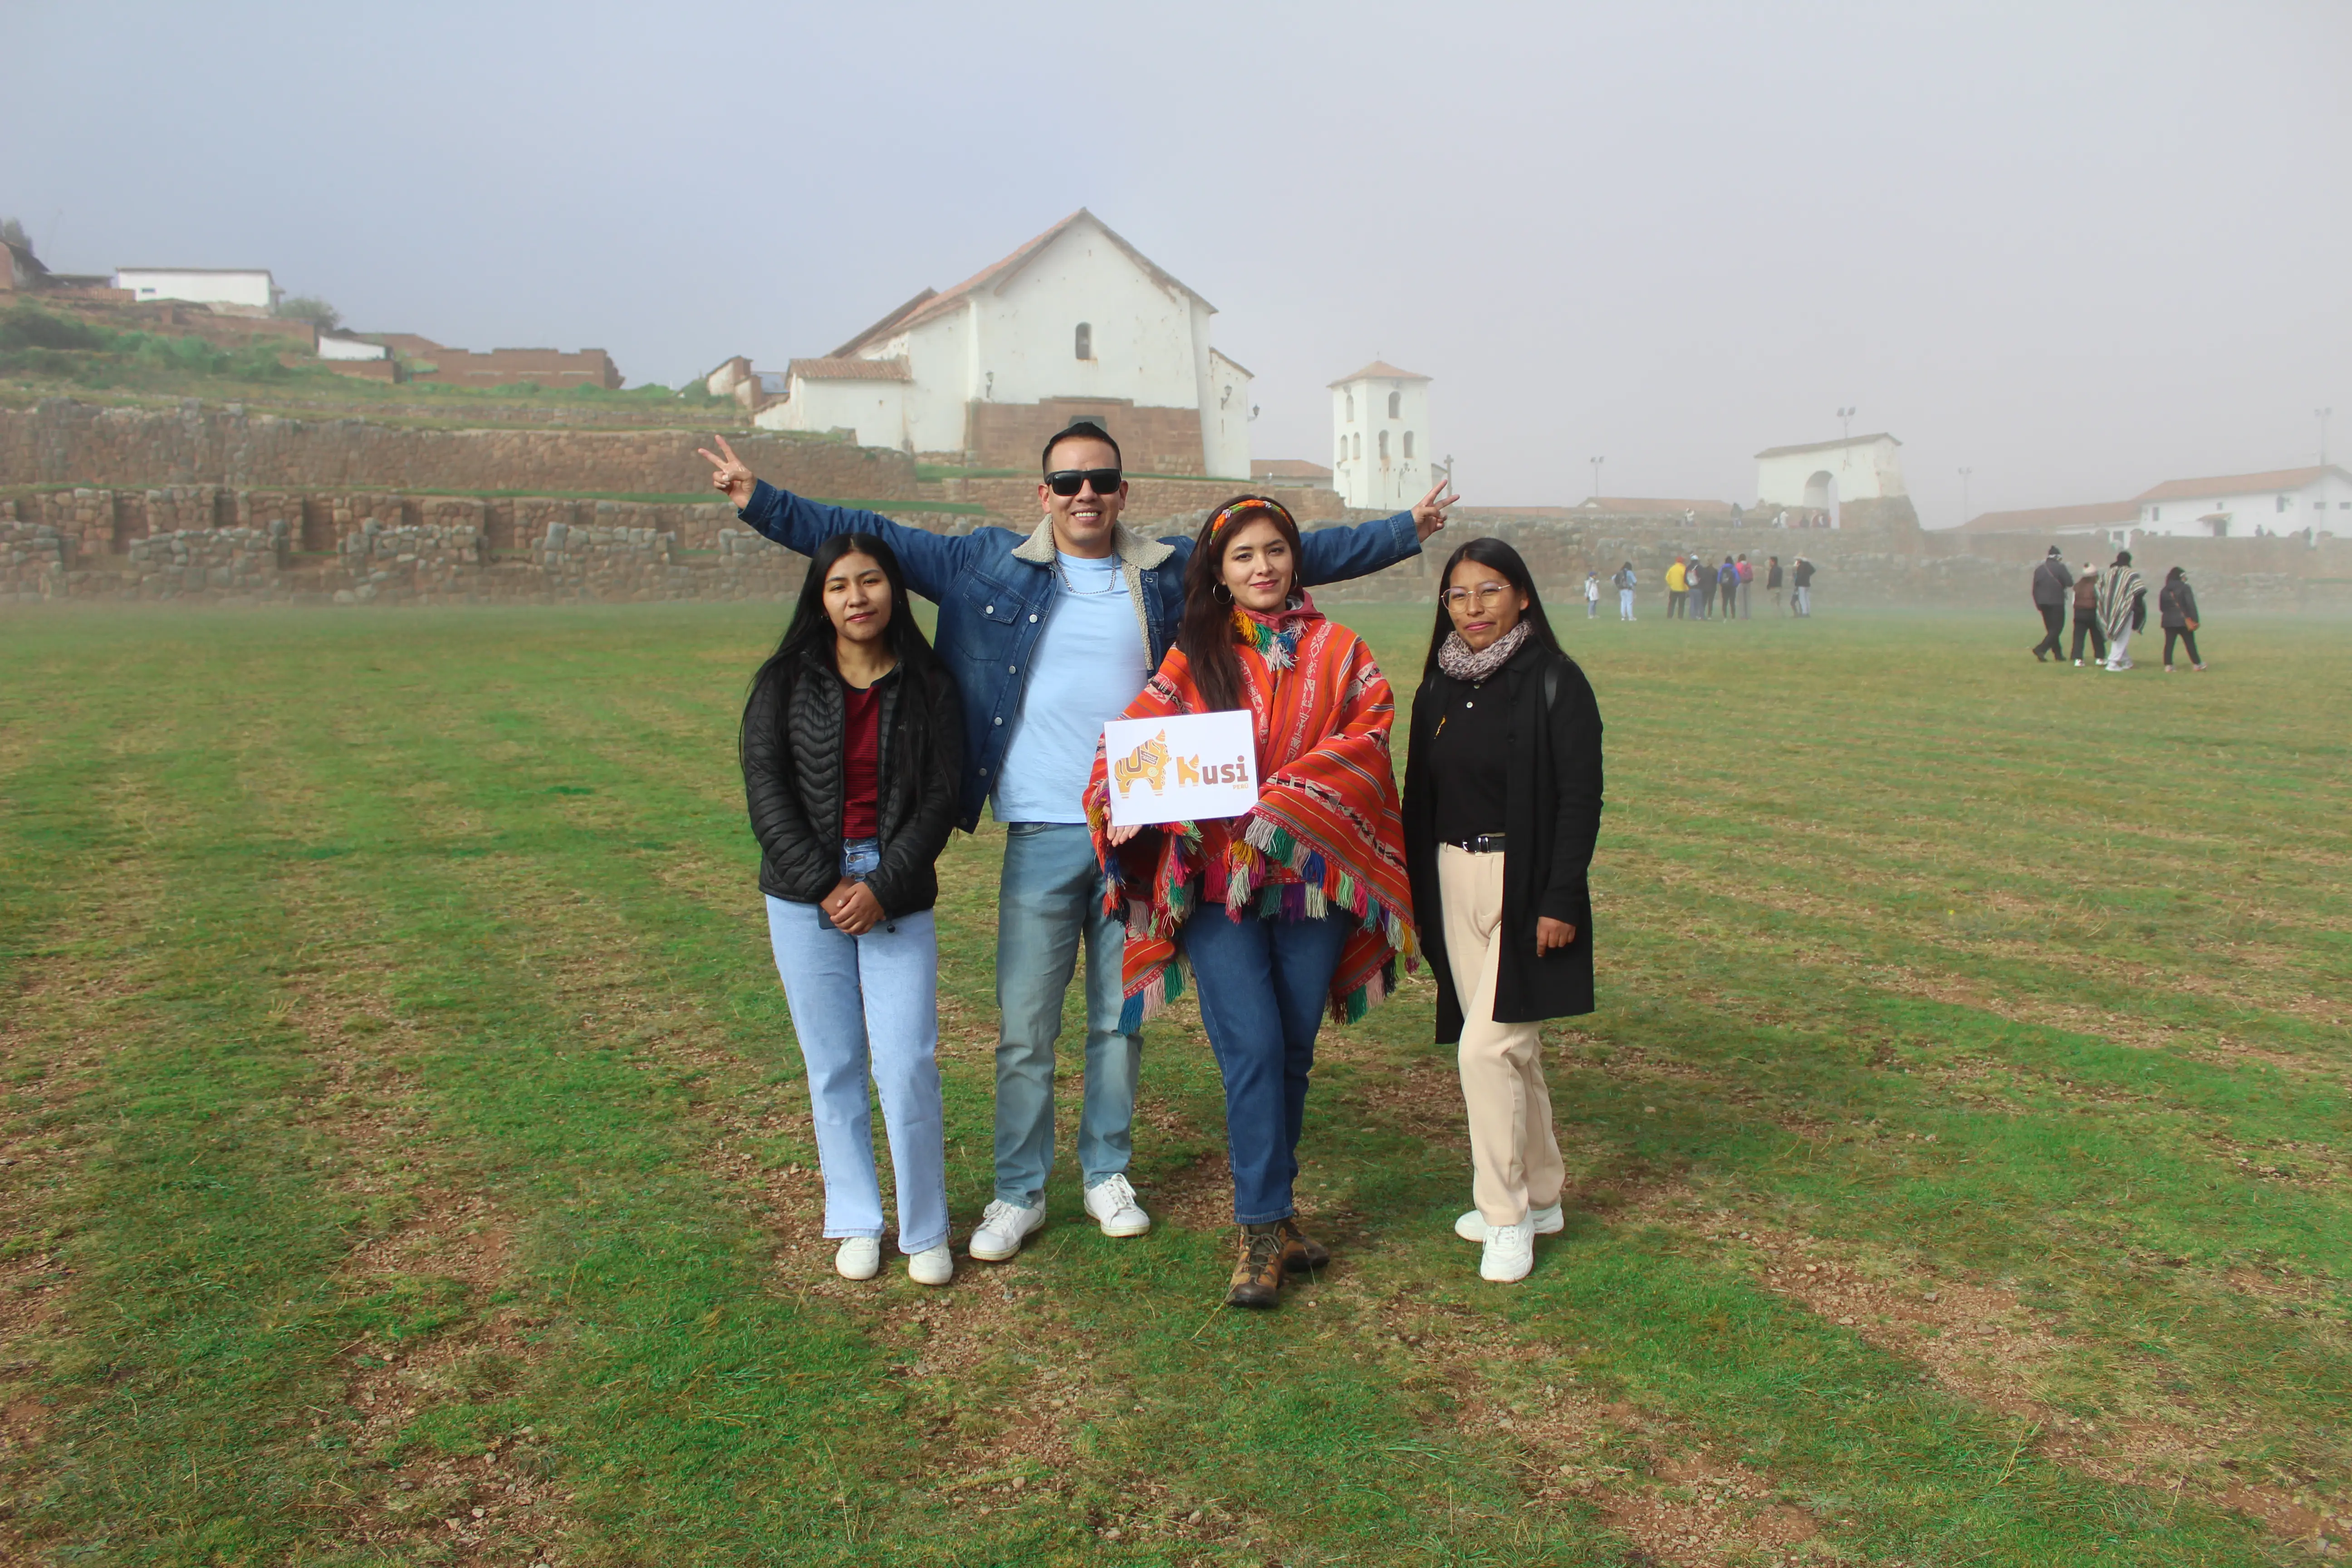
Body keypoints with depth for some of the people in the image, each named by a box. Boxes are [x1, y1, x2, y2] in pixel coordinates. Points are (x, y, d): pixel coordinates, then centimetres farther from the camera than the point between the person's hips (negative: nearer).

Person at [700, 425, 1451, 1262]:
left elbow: (1305, 555, 12)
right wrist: (760, 501, 1)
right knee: (1025, 1027, 2)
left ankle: (1108, 1174, 30)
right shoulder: (991, 564, 3)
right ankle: (1019, 1193, 18)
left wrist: (1408, 529, 11)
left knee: (1122, 1018, 13)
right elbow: (869, 538, 5)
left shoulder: (1173, 571, 7)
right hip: (1043, 835, -1)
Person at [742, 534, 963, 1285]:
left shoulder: (928, 686, 3)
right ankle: (857, 1222, 23)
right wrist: (824, 886, -10)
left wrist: (882, 887, -11)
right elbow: (766, 790, -2)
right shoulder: (785, 682, 4)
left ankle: (926, 1231, 12)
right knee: (834, 1067, 7)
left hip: (897, 900, -1)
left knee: (908, 1066, -5)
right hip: (805, 898, 1)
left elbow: (940, 799, -1)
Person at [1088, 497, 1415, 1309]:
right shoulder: (1193, 656, 8)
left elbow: (1367, 735, -4)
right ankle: (1264, 1233, 0)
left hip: (1310, 875, 2)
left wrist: (1280, 799, -18)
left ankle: (1272, 1211, 24)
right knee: (1254, 1050, -10)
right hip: (1216, 880, -2)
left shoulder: (1338, 652, 10)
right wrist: (1125, 806, -21)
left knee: (1293, 1053, 8)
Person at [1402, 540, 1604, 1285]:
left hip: (1525, 887, -6)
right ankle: (1542, 1198, 28)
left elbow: (1581, 797, -11)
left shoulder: (1555, 683, -9)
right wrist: (1415, 899, 9)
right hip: (1454, 882, 6)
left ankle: (1508, 1215, 5)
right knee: (1512, 1046, 14)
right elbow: (1421, 798, 12)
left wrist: (1562, 900, -16)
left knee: (1486, 1047, -10)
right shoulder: (1439, 688, 9)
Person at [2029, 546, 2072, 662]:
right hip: (2057, 603, -6)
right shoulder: (2060, 567, -8)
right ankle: (2040, 649, -21)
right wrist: (2070, 576, 10)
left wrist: (2038, 604, 17)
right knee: (2057, 629, -3)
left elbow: (2035, 589, 10)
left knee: (2051, 629, 13)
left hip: (2043, 603, 6)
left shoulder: (2039, 569, 9)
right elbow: (2069, 583, -11)